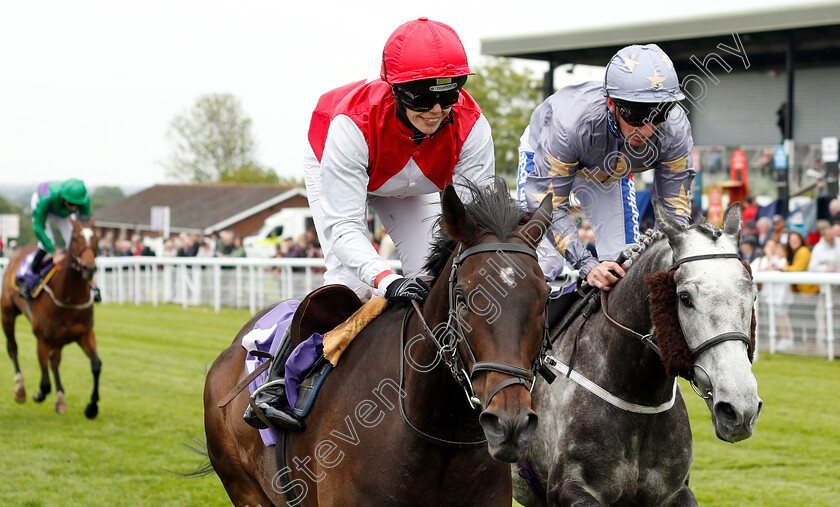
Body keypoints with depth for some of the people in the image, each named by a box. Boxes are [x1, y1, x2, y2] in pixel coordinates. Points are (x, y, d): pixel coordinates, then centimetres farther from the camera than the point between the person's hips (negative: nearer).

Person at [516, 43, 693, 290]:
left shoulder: (676, 129, -35)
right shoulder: (569, 121, -45)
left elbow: (675, 208, -23)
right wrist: (586, 266, -47)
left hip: (612, 172, 4)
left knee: (624, 262, -7)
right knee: (544, 262, -20)